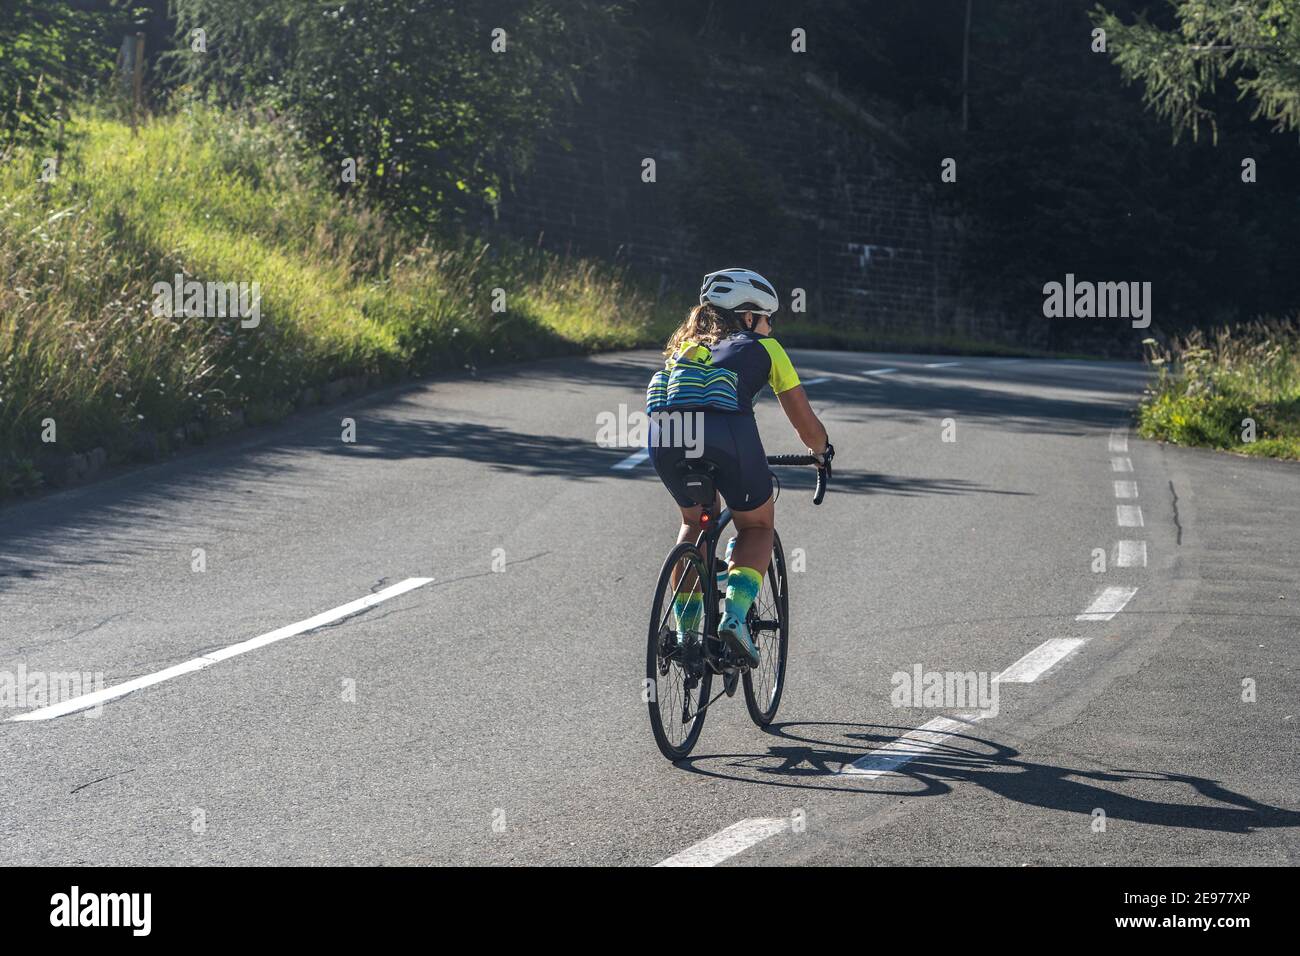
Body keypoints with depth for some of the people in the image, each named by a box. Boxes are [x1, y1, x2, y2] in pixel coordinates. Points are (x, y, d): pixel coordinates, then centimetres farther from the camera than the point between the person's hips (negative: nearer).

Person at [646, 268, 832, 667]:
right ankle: (735, 614, -2)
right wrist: (823, 451, 47)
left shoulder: (685, 343, 34)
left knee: (693, 521, 31)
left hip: (664, 437, 4)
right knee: (757, 526, 21)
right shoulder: (764, 348, 23)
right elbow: (805, 421, 27)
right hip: (725, 434, -4)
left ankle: (685, 632, 24)